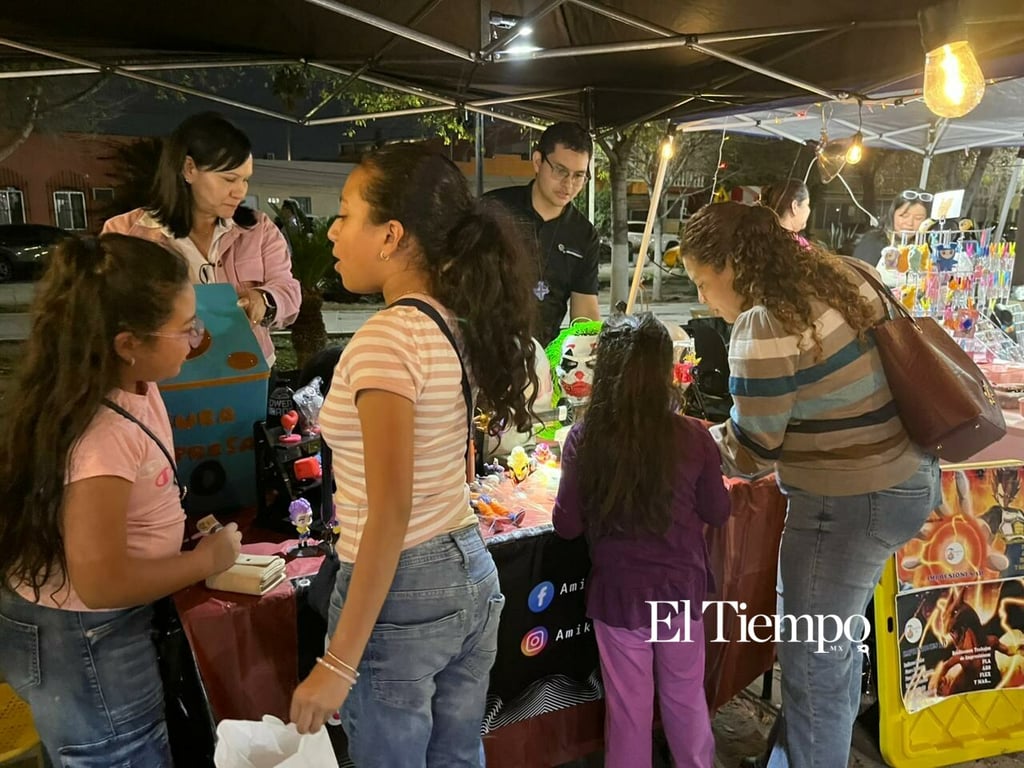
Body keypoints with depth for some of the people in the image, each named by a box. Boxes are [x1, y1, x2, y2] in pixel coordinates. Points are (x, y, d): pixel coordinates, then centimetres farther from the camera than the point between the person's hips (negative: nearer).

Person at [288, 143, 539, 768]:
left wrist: (339, 664, -17)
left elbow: (390, 514, -23)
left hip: (403, 590, -8)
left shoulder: (386, 338, -21)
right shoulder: (460, 325, 4)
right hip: (471, 574, 8)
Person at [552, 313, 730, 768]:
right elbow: (718, 513, -1)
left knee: (628, 705, 16)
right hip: (681, 586, 2)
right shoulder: (693, 438, -15)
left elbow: (567, 526, -8)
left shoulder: (584, 439, -18)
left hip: (619, 591, -1)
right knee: (686, 697, 23)